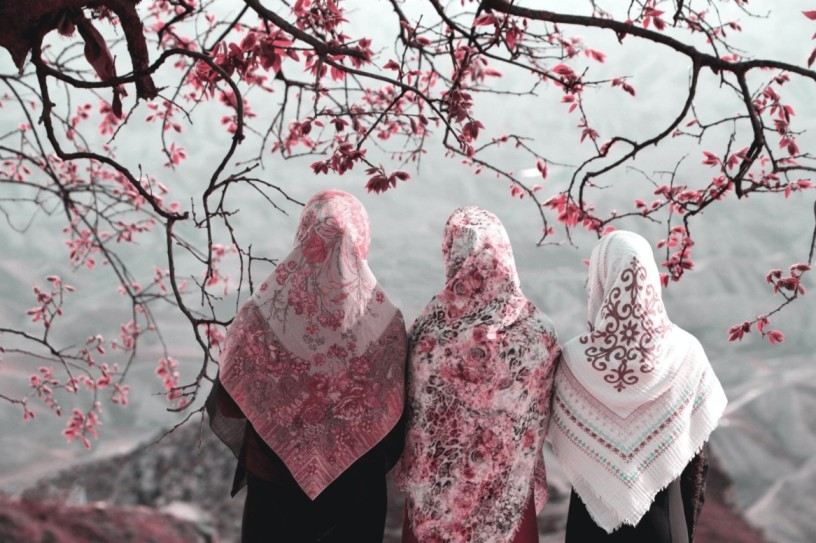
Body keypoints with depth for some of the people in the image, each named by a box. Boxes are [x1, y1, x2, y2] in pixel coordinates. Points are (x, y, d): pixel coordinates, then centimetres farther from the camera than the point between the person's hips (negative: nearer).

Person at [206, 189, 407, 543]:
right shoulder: (383, 320, -16)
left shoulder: (262, 315, -17)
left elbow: (228, 405, -6)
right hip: (355, 482, 0)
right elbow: (395, 413, -7)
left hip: (274, 476, 0)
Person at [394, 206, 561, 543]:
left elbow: (412, 407, -4)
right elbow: (540, 418, -6)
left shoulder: (429, 328, -16)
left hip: (435, 483, 0)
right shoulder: (538, 331, -16)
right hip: (509, 486, 0)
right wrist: (520, 462, 11)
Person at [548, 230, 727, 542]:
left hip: (593, 514, 0)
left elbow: (565, 450, -7)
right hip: (663, 516, 1)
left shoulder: (576, 359, -19)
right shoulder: (684, 352, -15)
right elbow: (695, 450, -7)